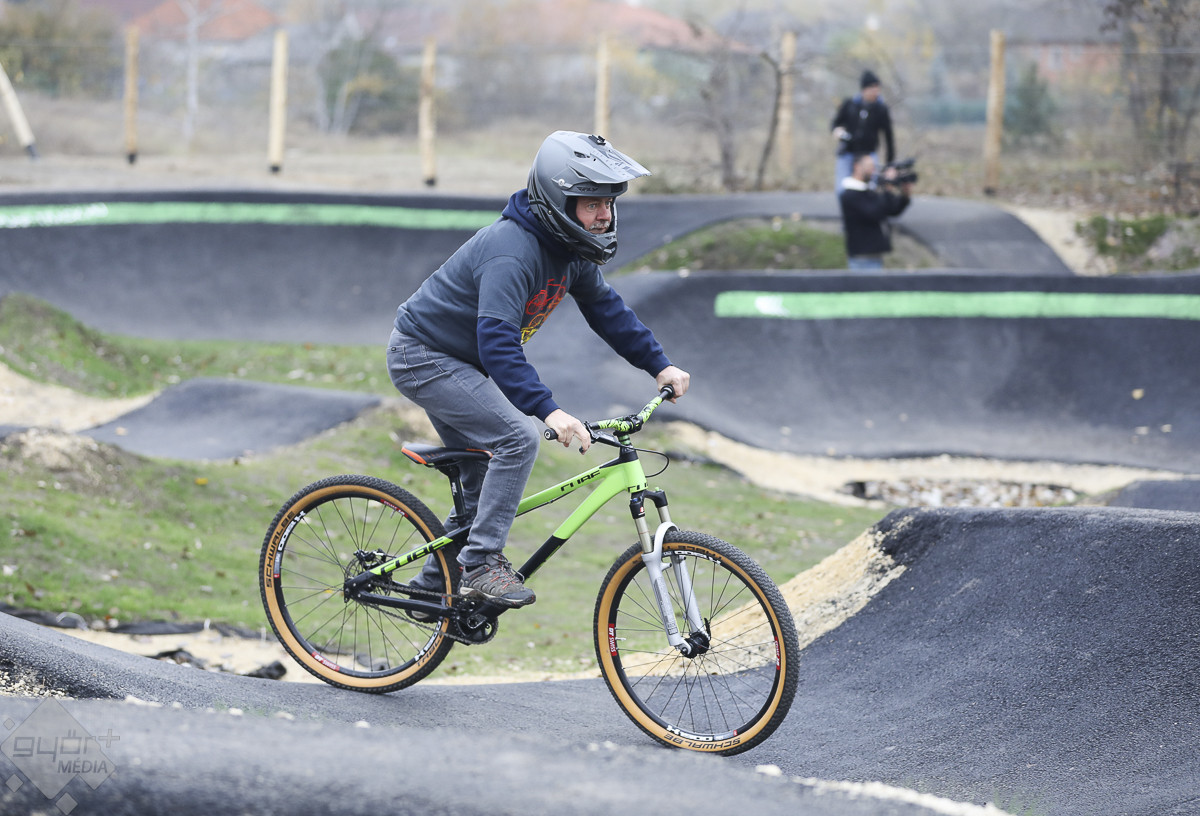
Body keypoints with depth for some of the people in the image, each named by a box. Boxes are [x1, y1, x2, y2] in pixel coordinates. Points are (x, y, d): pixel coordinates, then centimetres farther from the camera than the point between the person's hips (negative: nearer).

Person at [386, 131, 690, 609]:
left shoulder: (571, 249, -3)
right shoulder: (513, 250, -31)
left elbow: (605, 308, 12)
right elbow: (498, 341, -40)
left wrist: (659, 365, 6)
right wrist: (550, 411, -48)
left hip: (459, 361, 10)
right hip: (424, 357, -10)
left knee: (483, 480, 13)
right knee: (518, 439, -23)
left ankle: (431, 587, 24)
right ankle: (482, 563, -17)